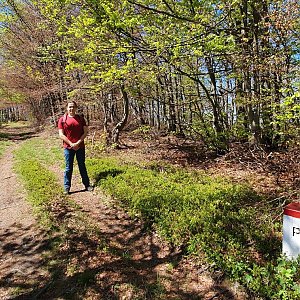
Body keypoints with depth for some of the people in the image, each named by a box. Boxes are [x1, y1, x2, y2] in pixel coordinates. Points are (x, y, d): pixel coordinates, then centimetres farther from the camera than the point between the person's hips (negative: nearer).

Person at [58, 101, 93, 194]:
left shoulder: (80, 118, 4)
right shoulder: (62, 119, 0)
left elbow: (85, 132, 0)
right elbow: (61, 134, -4)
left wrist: (78, 143, -10)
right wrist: (71, 144, -13)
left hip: (80, 147, 2)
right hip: (68, 147, -1)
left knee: (82, 166, 12)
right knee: (68, 168, 5)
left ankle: (87, 185, 22)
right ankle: (67, 187, 15)